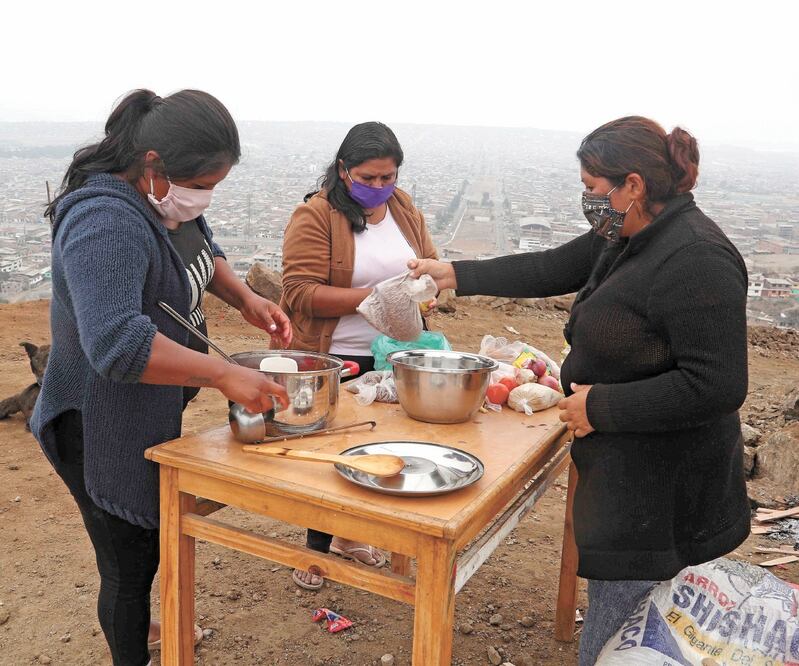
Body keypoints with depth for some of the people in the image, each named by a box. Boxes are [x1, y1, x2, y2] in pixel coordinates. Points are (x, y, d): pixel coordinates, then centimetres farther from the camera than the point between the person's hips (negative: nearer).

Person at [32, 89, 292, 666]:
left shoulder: (168, 196, -1)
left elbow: (203, 252, 18)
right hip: (104, 430, -10)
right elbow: (117, 344, -41)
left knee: (152, 537, 29)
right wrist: (225, 375, -39)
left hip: (152, 414, 10)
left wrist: (245, 298, 0)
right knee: (130, 560, 6)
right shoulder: (107, 222, -31)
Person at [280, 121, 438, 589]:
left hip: (392, 357, 6)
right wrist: (371, 296, -27)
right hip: (334, 361, -6)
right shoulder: (315, 216, -13)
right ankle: (316, 547, 25)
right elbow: (302, 294, -19)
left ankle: (347, 536, 38)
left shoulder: (405, 210, 6)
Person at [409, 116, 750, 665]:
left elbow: (716, 387, -25)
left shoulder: (696, 260, -23)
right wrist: (454, 274, 15)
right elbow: (550, 269, 15)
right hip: (625, 476, 9)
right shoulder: (627, 239, 7)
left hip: (661, 494, -9)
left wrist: (601, 405, -19)